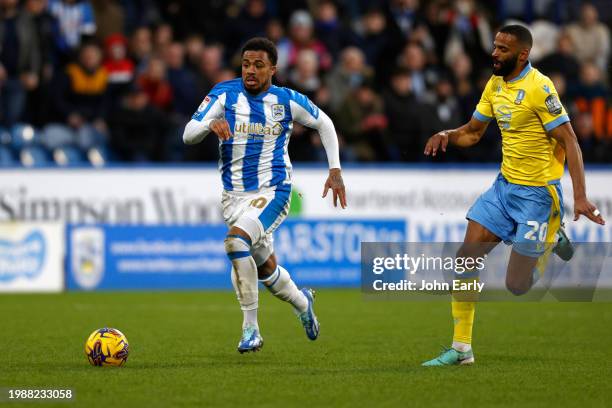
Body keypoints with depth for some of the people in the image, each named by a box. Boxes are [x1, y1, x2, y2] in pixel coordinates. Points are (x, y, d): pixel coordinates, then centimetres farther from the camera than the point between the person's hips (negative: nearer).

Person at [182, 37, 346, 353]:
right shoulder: (224, 94, -3)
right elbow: (188, 135, -10)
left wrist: (335, 170, 7)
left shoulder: (287, 101, -5)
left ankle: (250, 328, -22)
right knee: (266, 270, 14)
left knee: (236, 240, -30)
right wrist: (210, 124, -32)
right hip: (234, 194, 4)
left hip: (273, 191, -4)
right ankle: (302, 302, 48)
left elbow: (324, 124, 13)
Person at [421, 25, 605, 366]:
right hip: (505, 185, 7)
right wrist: (447, 135, -6)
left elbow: (569, 141, -19)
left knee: (517, 285, -4)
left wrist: (580, 197, -25)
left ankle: (552, 236, 24)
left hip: (537, 192, -7)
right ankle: (462, 349, 5)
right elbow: (472, 132, 17)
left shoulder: (539, 87, -18)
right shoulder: (495, 85, 6)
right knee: (465, 258, -3)